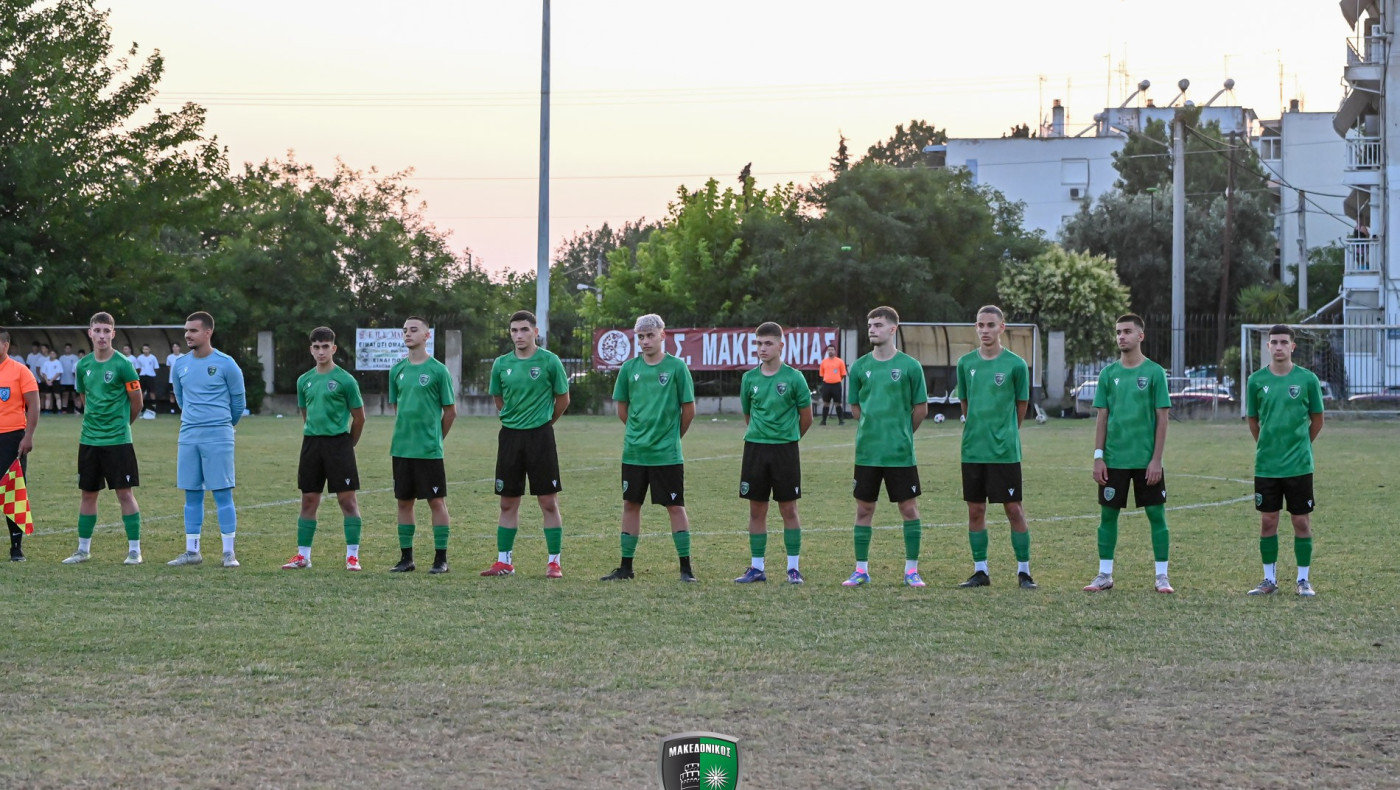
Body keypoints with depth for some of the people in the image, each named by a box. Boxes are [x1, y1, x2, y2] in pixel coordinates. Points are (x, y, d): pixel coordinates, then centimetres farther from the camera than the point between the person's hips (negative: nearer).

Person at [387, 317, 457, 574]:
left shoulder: (438, 370, -5)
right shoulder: (397, 370, 9)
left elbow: (450, 410, 0)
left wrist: (434, 438, 5)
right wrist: (403, 434, 12)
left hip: (429, 450, -5)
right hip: (401, 448, 5)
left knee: (437, 501, -2)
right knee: (404, 502, 9)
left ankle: (441, 559, 3)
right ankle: (406, 558, 16)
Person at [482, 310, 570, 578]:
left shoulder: (549, 361, -5)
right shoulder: (501, 364, 4)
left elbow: (562, 398, 4)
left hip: (540, 436, -3)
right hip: (510, 435, 3)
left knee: (548, 502, -3)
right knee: (508, 503, 8)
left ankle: (554, 562, 2)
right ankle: (504, 561, 15)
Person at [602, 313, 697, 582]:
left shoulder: (676, 367, -5)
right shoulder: (629, 368, 4)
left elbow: (689, 408, 0)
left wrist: (673, 436, 6)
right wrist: (639, 431, 10)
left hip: (667, 454, -4)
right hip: (633, 451, 4)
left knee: (675, 507, -1)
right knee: (631, 505, 9)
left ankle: (686, 567, 3)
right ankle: (626, 567, 16)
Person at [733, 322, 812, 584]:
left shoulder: (793, 378, -5)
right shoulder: (749, 379, 4)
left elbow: (806, 417, 4)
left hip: (785, 449, -3)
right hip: (755, 447, 3)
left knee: (789, 508, 1)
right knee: (757, 509, 6)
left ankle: (794, 567, 6)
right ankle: (757, 567, 13)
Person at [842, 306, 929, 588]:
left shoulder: (910, 366, -4)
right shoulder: (860, 367, 4)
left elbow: (921, 408, 3)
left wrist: (902, 434, 7)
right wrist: (872, 430, 7)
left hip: (901, 453, -2)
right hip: (867, 451, 2)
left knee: (909, 508, 1)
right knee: (864, 509, 6)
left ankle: (911, 570, 10)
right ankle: (861, 569, 14)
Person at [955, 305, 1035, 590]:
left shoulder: (1015, 364, -5)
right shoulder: (965, 363, 5)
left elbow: (1021, 404, 6)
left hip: (1005, 451, -3)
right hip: (973, 449, 3)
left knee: (1014, 509, -1)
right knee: (975, 510, 6)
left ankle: (1024, 571, 6)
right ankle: (980, 571, 14)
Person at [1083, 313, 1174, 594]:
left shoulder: (1154, 372, -2)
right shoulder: (1109, 373, 6)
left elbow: (1162, 419, -3)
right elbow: (1102, 418, 8)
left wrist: (1156, 459, -9)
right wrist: (1098, 457, 0)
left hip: (1147, 461, -3)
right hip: (1114, 460, 3)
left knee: (1156, 514, 0)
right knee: (1108, 514, 5)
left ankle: (1162, 576, 6)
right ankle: (1104, 575, 13)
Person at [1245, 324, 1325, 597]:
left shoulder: (1307, 379, -3)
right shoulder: (1257, 380, 1)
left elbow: (1317, 420, 8)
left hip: (1299, 465, -1)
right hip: (1266, 465, 1)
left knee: (1302, 522, 2)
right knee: (1268, 521, 5)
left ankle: (1304, 579, 12)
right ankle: (1270, 579, 15)